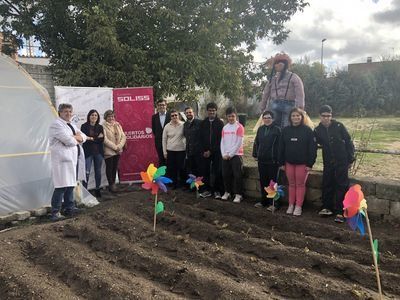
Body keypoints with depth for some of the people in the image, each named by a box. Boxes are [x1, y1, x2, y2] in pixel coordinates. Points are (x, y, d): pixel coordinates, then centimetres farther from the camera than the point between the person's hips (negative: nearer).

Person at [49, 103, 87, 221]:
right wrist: (77, 139, 1)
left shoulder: (71, 125, 22)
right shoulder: (56, 124, -7)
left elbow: (83, 136, 17)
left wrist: (76, 137, -5)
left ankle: (69, 208, 24)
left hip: (73, 158, 9)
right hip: (63, 159, -9)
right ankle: (55, 213, -4)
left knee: (70, 185, 14)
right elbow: (69, 140, -18)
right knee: (61, 186, -10)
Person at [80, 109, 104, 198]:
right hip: (88, 152, -3)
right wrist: (97, 138, -11)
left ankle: (97, 189, 20)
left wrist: (91, 138, -11)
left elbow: (102, 139, -1)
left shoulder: (100, 127, 10)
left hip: (98, 152, 3)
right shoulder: (84, 126, 1)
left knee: (98, 171, 9)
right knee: (87, 172, -6)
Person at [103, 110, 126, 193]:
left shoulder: (118, 125, 9)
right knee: (109, 168, 3)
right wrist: (115, 147, -15)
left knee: (115, 167, 11)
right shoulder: (103, 126, -7)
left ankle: (113, 183, 21)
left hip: (118, 151, 5)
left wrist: (119, 146, -10)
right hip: (108, 151, -5)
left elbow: (123, 136, 4)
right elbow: (105, 140, -15)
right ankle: (111, 184, 12)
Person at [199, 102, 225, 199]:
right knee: (205, 171, 2)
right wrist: (204, 150, -4)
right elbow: (201, 138, 8)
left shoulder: (220, 123, -1)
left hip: (217, 151, -3)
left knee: (217, 171, -2)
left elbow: (220, 139, -5)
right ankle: (207, 190, 12)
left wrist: (211, 151, -9)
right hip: (205, 151, 3)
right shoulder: (203, 123, 9)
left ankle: (217, 191, 7)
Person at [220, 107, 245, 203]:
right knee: (226, 174, 8)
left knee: (237, 175, -5)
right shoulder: (224, 128, 13)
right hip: (225, 156, 5)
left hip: (236, 155, -5)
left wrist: (230, 154, -10)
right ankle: (227, 192, 21)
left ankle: (238, 194, 2)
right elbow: (222, 142, 11)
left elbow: (239, 143, -10)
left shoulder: (239, 127, -5)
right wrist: (224, 154, -1)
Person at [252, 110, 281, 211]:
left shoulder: (277, 129, -7)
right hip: (261, 160, 6)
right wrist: (255, 154, 10)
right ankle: (264, 201, 25)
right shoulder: (260, 129, 10)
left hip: (273, 161, -6)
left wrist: (278, 158, -14)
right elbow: (256, 142, 16)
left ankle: (273, 203, 8)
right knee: (263, 182, 13)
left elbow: (279, 145, -10)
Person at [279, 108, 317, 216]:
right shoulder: (285, 130, 4)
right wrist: (281, 163, 3)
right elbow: (281, 148, 6)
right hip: (289, 162, 3)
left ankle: (298, 206, 13)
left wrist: (310, 163, -11)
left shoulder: (307, 130, -6)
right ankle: (291, 205, 20)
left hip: (302, 163, -3)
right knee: (291, 184, 11)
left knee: (300, 184, 5)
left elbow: (312, 148, -8)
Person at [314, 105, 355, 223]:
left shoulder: (339, 126, -7)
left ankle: (340, 212, 2)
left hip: (342, 161, -3)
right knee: (327, 184, 8)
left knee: (341, 186, -2)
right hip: (328, 162, 3)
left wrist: (350, 159, -5)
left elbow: (349, 142, -3)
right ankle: (327, 207, 22)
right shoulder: (318, 130, 1)